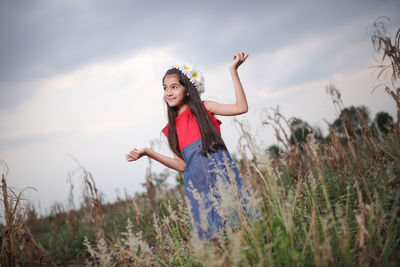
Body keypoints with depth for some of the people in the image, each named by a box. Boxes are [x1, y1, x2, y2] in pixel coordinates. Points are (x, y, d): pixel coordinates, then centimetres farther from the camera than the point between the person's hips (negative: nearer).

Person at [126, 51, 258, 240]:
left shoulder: (204, 108, 6)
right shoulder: (171, 128, 14)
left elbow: (241, 107, -5)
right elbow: (182, 165, 9)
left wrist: (233, 70, -7)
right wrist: (147, 153, 4)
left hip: (220, 173, -3)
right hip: (197, 185, 3)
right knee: (211, 232, 1)